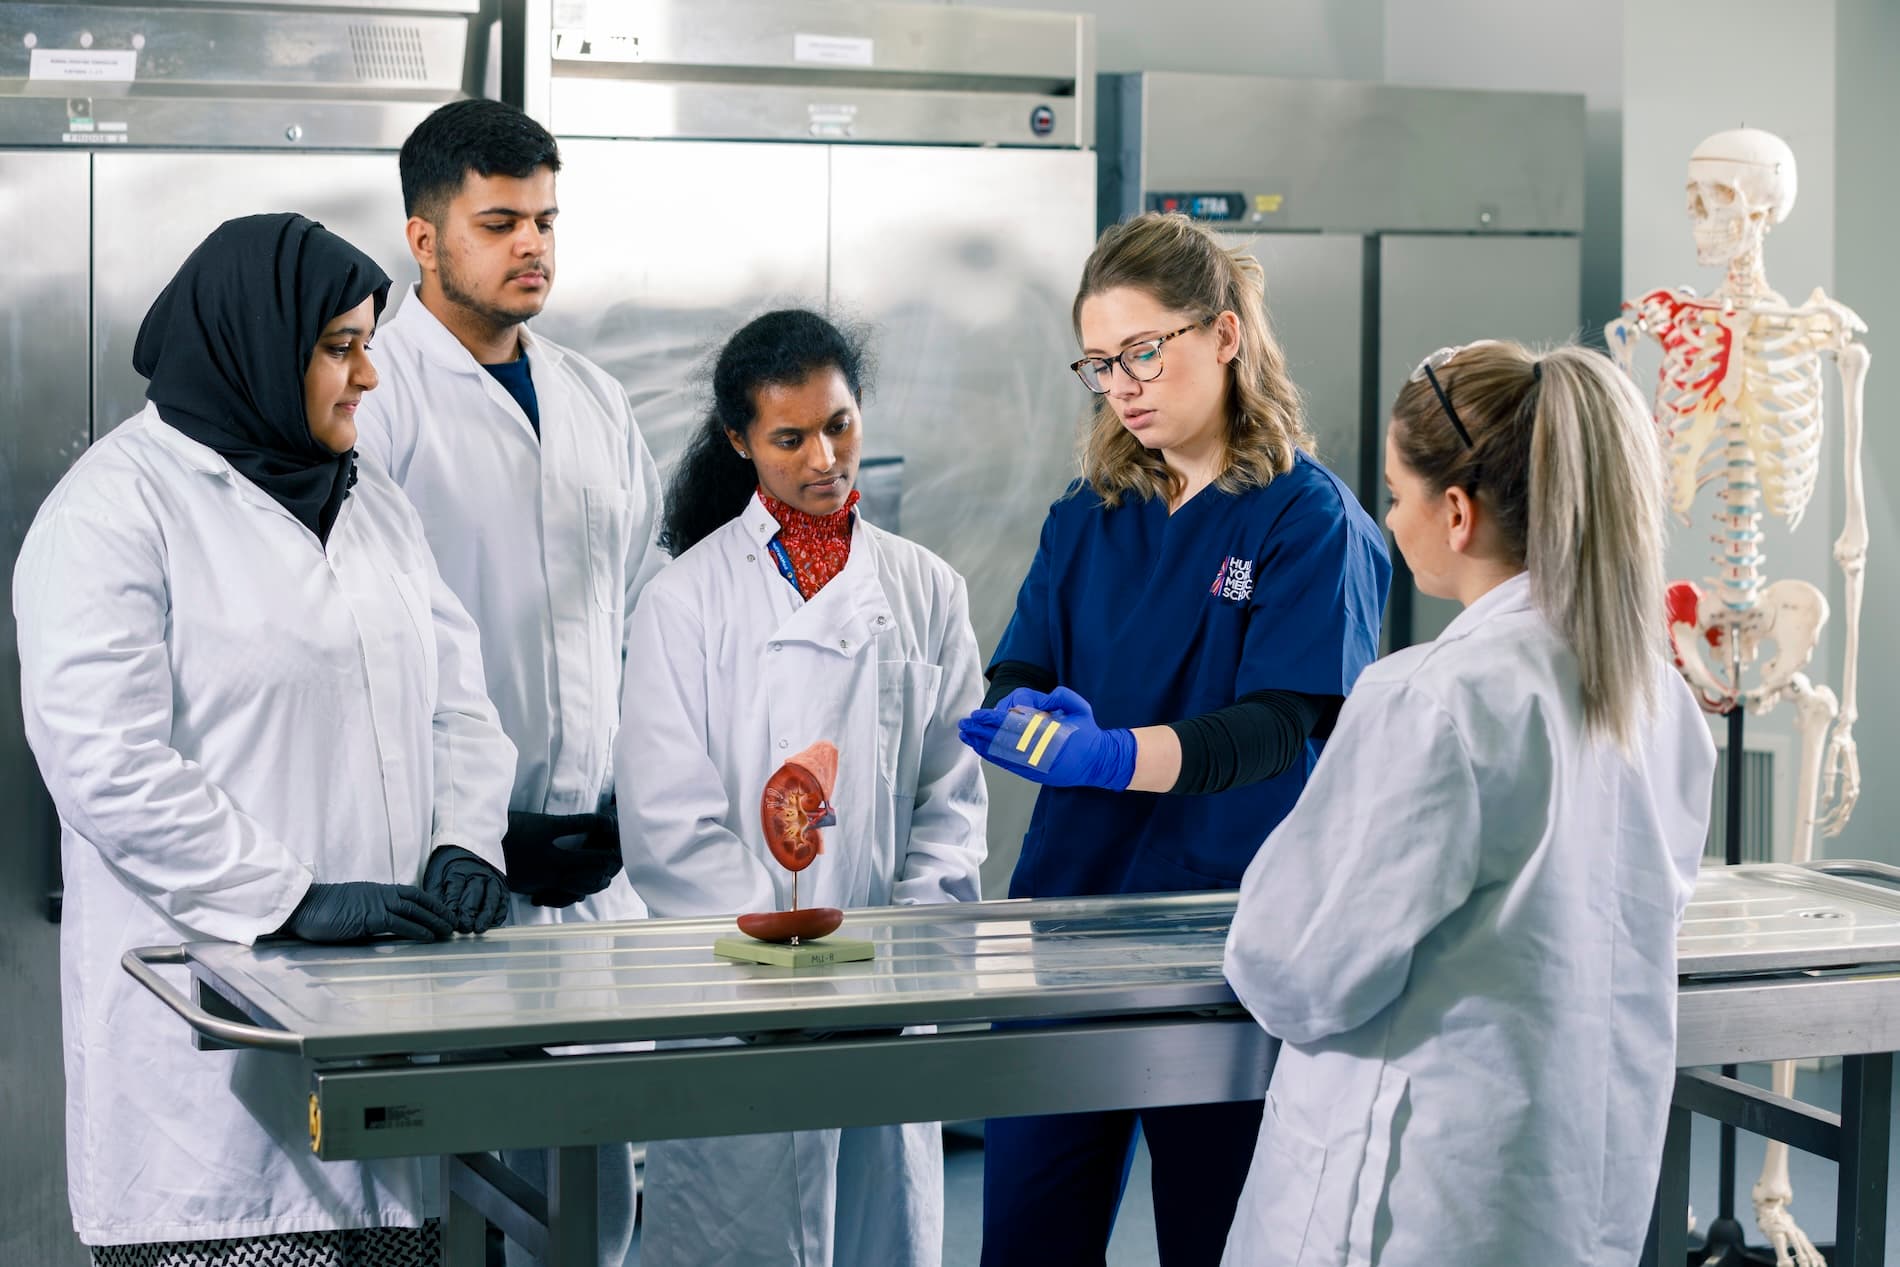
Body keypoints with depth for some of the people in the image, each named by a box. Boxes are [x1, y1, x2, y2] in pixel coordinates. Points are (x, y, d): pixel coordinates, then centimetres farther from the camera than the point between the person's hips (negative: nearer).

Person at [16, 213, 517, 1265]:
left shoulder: (375, 508, 18)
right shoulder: (115, 507, -5)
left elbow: (458, 702, 18)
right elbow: (104, 762, -15)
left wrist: (464, 844, -1)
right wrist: (292, 900, -18)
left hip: (381, 1006, 6)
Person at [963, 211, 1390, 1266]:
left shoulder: (1309, 516, -6)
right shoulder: (1091, 513, 11)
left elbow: (1281, 724, -16)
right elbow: (1013, 676, 7)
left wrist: (1115, 756, -32)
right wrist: (1036, 717, -17)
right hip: (1069, 895, 5)